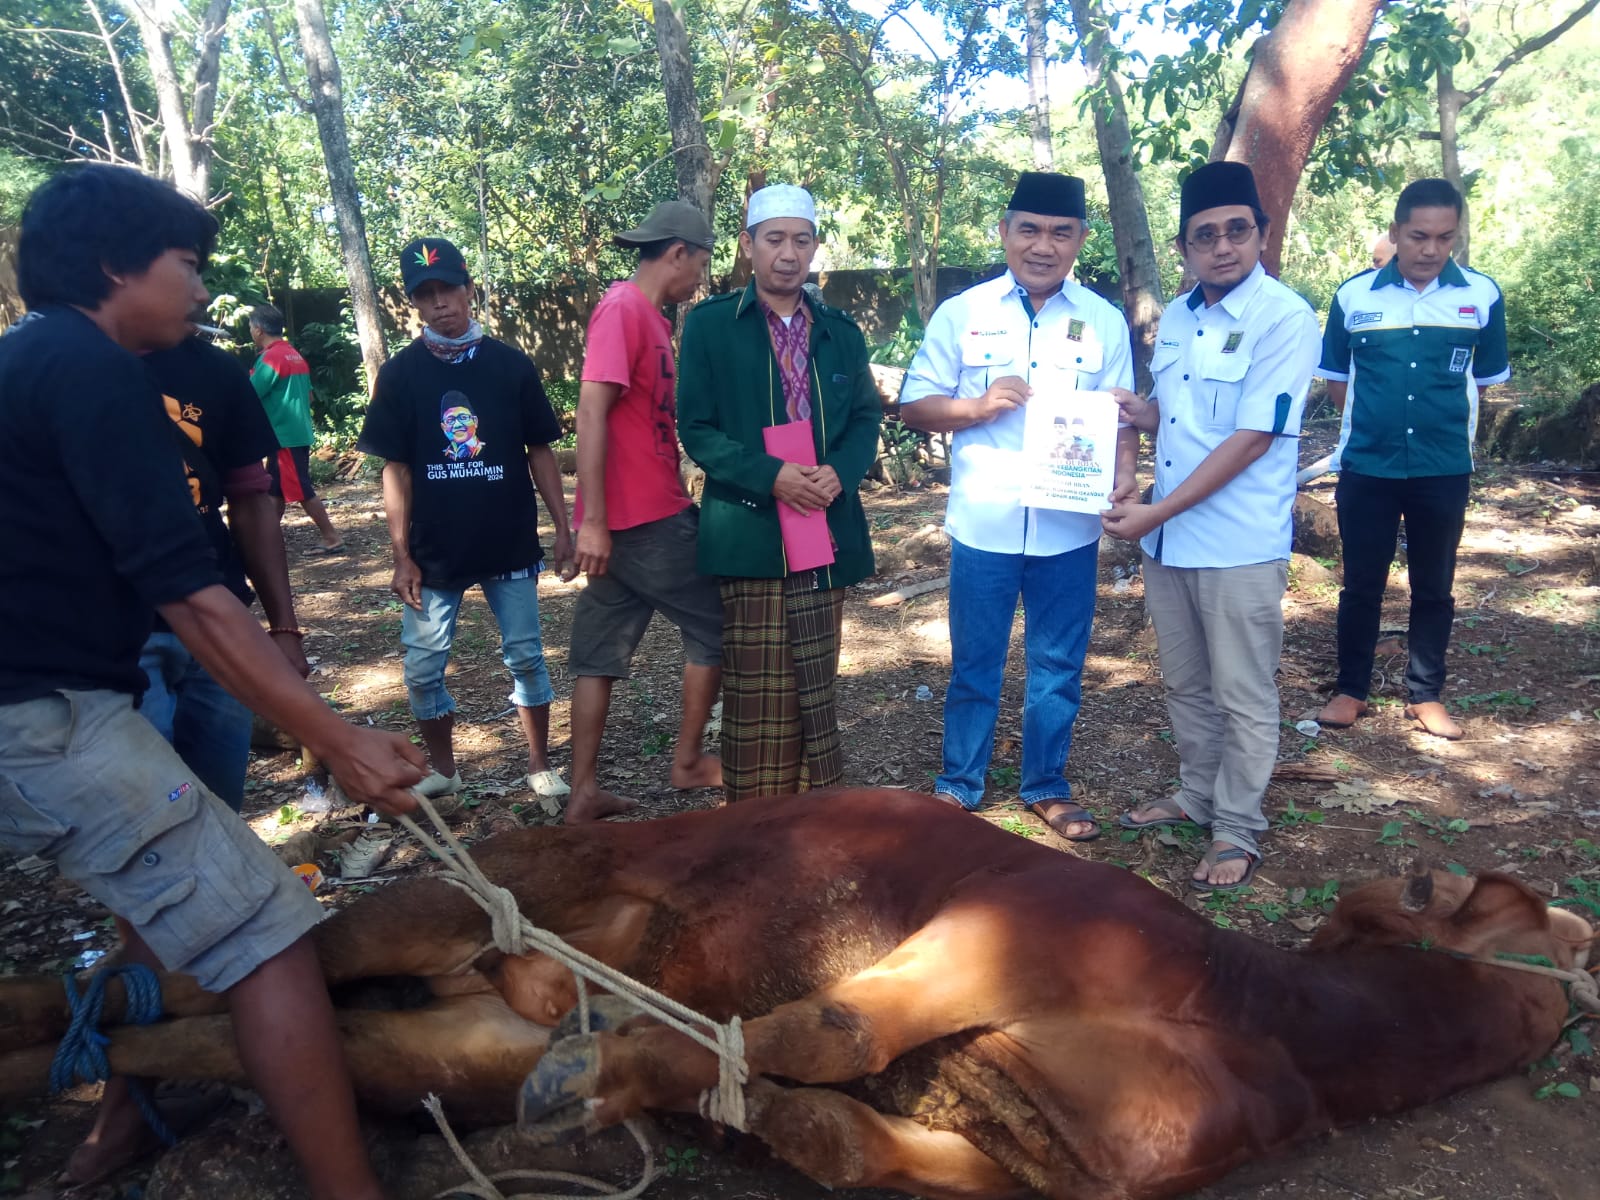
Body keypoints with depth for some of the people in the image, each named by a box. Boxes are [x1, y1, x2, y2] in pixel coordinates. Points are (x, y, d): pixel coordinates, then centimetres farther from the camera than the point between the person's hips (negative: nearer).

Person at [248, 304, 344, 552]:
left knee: (302, 491, -4)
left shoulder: (271, 358, -15)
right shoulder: (294, 355, 13)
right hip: (296, 432, 9)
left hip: (285, 436, -9)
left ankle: (332, 538, -1)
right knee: (275, 490, 15)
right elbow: (309, 395, 18)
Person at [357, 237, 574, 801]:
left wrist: (563, 527, -2)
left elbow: (539, 452, 3)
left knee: (526, 657, 7)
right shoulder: (399, 374, -2)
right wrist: (401, 555, -5)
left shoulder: (511, 364, -2)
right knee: (422, 667, 7)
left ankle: (540, 767, 22)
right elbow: (395, 470, -1)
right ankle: (443, 770, 26)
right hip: (433, 550, 1)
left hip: (511, 545, 0)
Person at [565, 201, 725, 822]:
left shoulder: (647, 315, 15)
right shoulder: (622, 307, -12)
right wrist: (593, 520, -22)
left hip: (650, 514, 8)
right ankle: (688, 761, 20)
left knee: (600, 656, 8)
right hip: (646, 520, -8)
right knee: (714, 628, 7)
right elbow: (590, 413, -19)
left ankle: (583, 792, 14)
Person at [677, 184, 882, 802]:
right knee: (756, 690, 1)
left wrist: (840, 472, -9)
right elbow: (696, 428, -4)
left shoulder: (841, 331, 12)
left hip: (827, 530, 4)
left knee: (816, 686, 11)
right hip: (749, 531, -4)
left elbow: (866, 418, 13)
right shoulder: (710, 324, 0)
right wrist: (770, 475, -18)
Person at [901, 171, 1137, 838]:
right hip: (983, 526, -1)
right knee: (974, 664, 10)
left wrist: (1123, 482, -13)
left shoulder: (1104, 322, 5)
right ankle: (958, 784, 27)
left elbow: (1122, 420, 6)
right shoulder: (962, 314, 1)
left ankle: (1047, 787, 30)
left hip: (1069, 529, 1)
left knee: (1058, 667, 12)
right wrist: (977, 407, -16)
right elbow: (913, 406, 2)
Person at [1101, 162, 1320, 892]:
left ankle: (1237, 830, 21)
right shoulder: (1175, 317, 9)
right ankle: (1198, 796, 37)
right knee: (1185, 684, 19)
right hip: (1167, 538, 7)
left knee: (1242, 697, 6)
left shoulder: (1285, 319, -14)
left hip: (1239, 546, -7)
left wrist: (1155, 512, -19)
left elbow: (1251, 440, -19)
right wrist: (1133, 410, -3)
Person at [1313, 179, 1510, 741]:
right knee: (1361, 585, 9)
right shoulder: (1353, 295, -3)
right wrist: (1376, 418, 2)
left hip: (1444, 471, 1)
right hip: (1366, 468, 0)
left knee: (1434, 588, 11)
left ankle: (1426, 694, 25)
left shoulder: (1482, 296, -3)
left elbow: (1484, 380, 9)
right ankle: (1351, 689, 23)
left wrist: (1443, 421, 8)